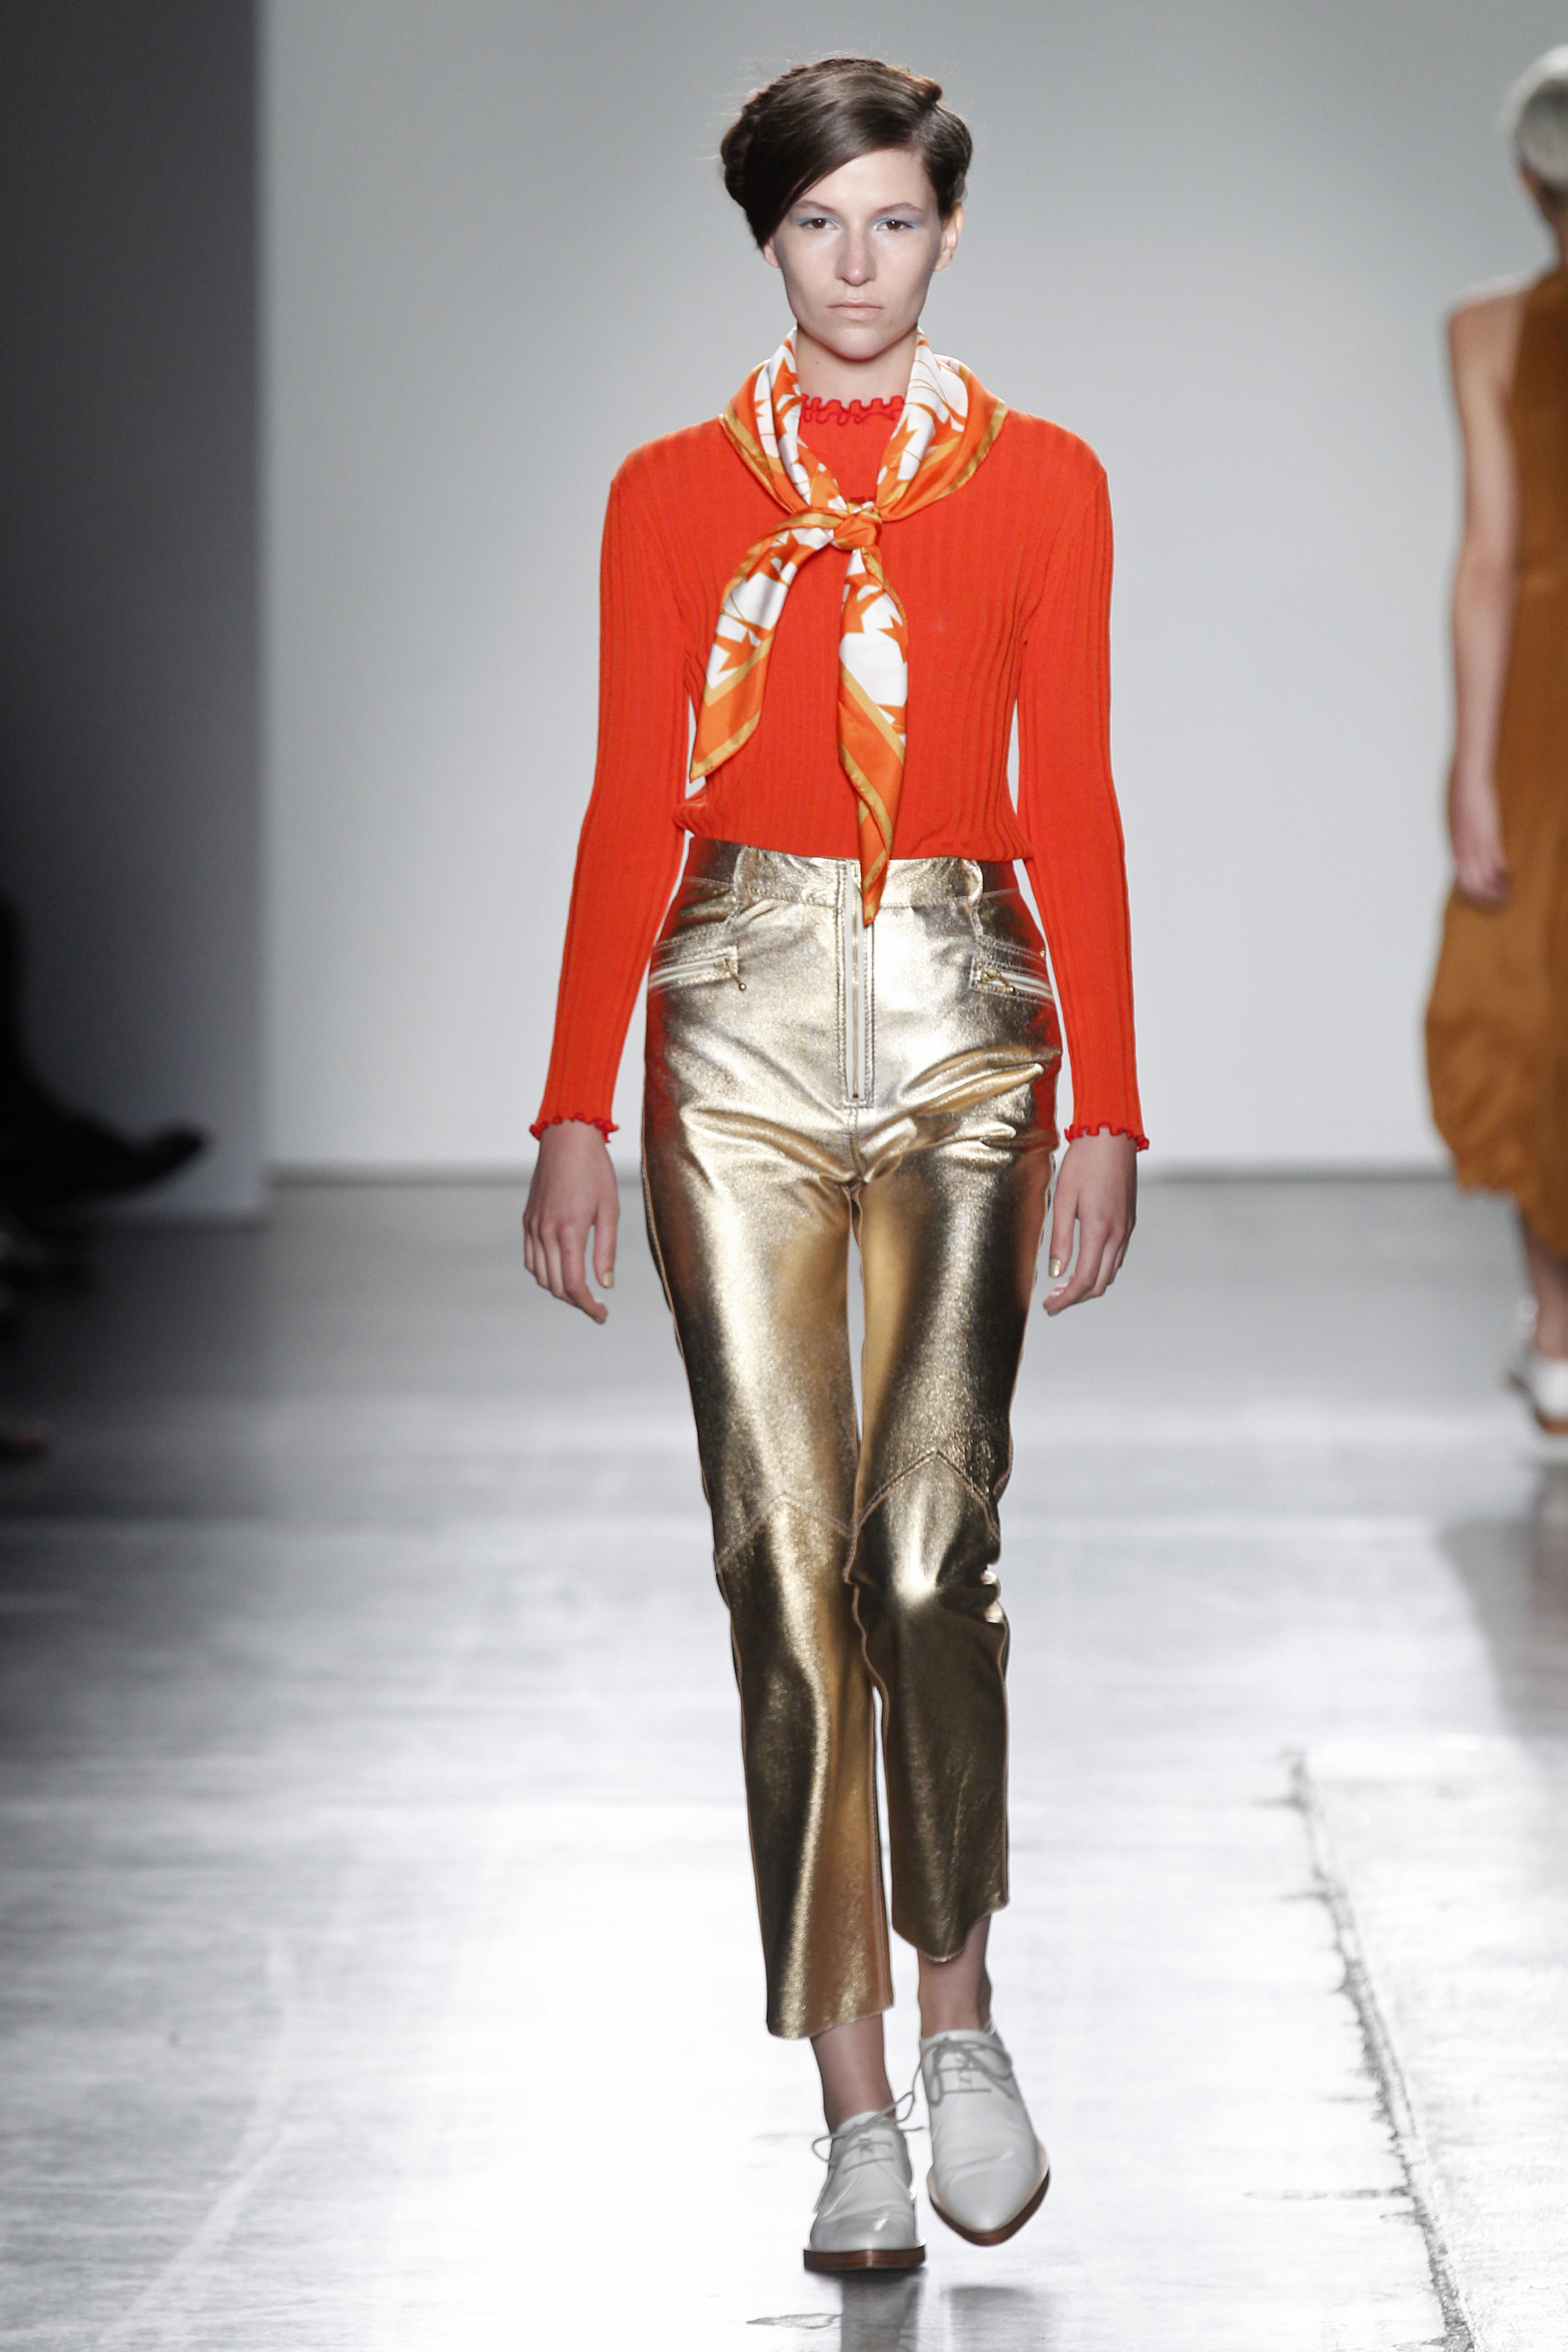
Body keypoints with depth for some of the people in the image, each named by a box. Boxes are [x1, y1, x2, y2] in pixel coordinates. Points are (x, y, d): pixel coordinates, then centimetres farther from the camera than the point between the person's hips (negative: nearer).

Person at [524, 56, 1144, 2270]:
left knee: (930, 1547, -13)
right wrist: (577, 1109, 1)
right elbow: (631, 811, 7)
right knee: (786, 1559, -2)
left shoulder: (1040, 482, 7)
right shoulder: (673, 492, 9)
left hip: (963, 1015, -1)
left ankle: (957, 2006, 8)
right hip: (743, 1022, 1)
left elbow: (1072, 804, 5)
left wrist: (1104, 1105, -1)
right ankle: (855, 2101, 4)